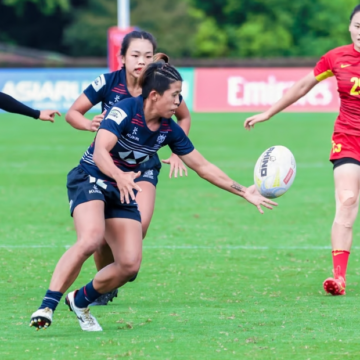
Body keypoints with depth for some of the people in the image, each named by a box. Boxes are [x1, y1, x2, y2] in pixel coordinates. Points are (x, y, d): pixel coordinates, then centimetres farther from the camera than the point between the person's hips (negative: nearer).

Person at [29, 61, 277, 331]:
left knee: (130, 265, -7)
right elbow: (100, 152, -30)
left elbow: (203, 166, 8)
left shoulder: (169, 130, 0)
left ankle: (80, 301, 16)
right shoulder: (125, 111, -19)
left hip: (124, 192, 7)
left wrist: (243, 192, 5)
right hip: (90, 180, -7)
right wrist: (120, 176, -50)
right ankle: (47, 306, -31)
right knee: (91, 239, -34)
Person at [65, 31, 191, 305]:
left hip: (144, 167, 0)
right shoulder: (109, 82, -16)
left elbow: (184, 117, 9)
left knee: (139, 225, -23)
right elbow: (73, 113, -6)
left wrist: (176, 153, 1)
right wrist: (91, 125, -26)